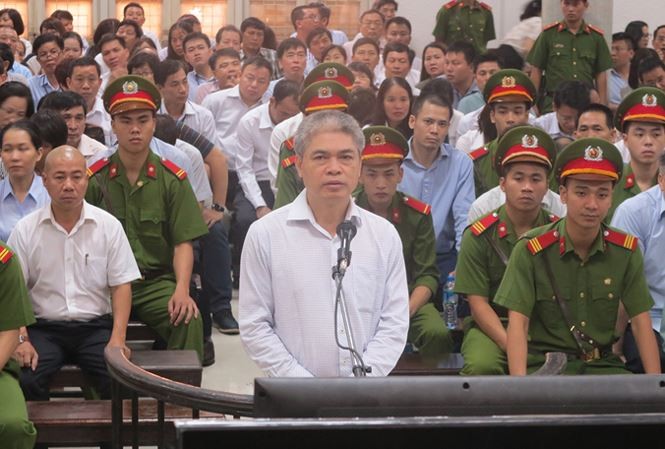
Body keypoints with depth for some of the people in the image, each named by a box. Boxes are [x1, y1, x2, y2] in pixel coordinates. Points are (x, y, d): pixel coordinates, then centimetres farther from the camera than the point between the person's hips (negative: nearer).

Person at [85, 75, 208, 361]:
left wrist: (182, 290, -15)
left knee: (188, 319, -29)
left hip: (157, 282, 0)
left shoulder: (172, 179, 4)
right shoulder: (95, 179, 3)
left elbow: (183, 243, 2)